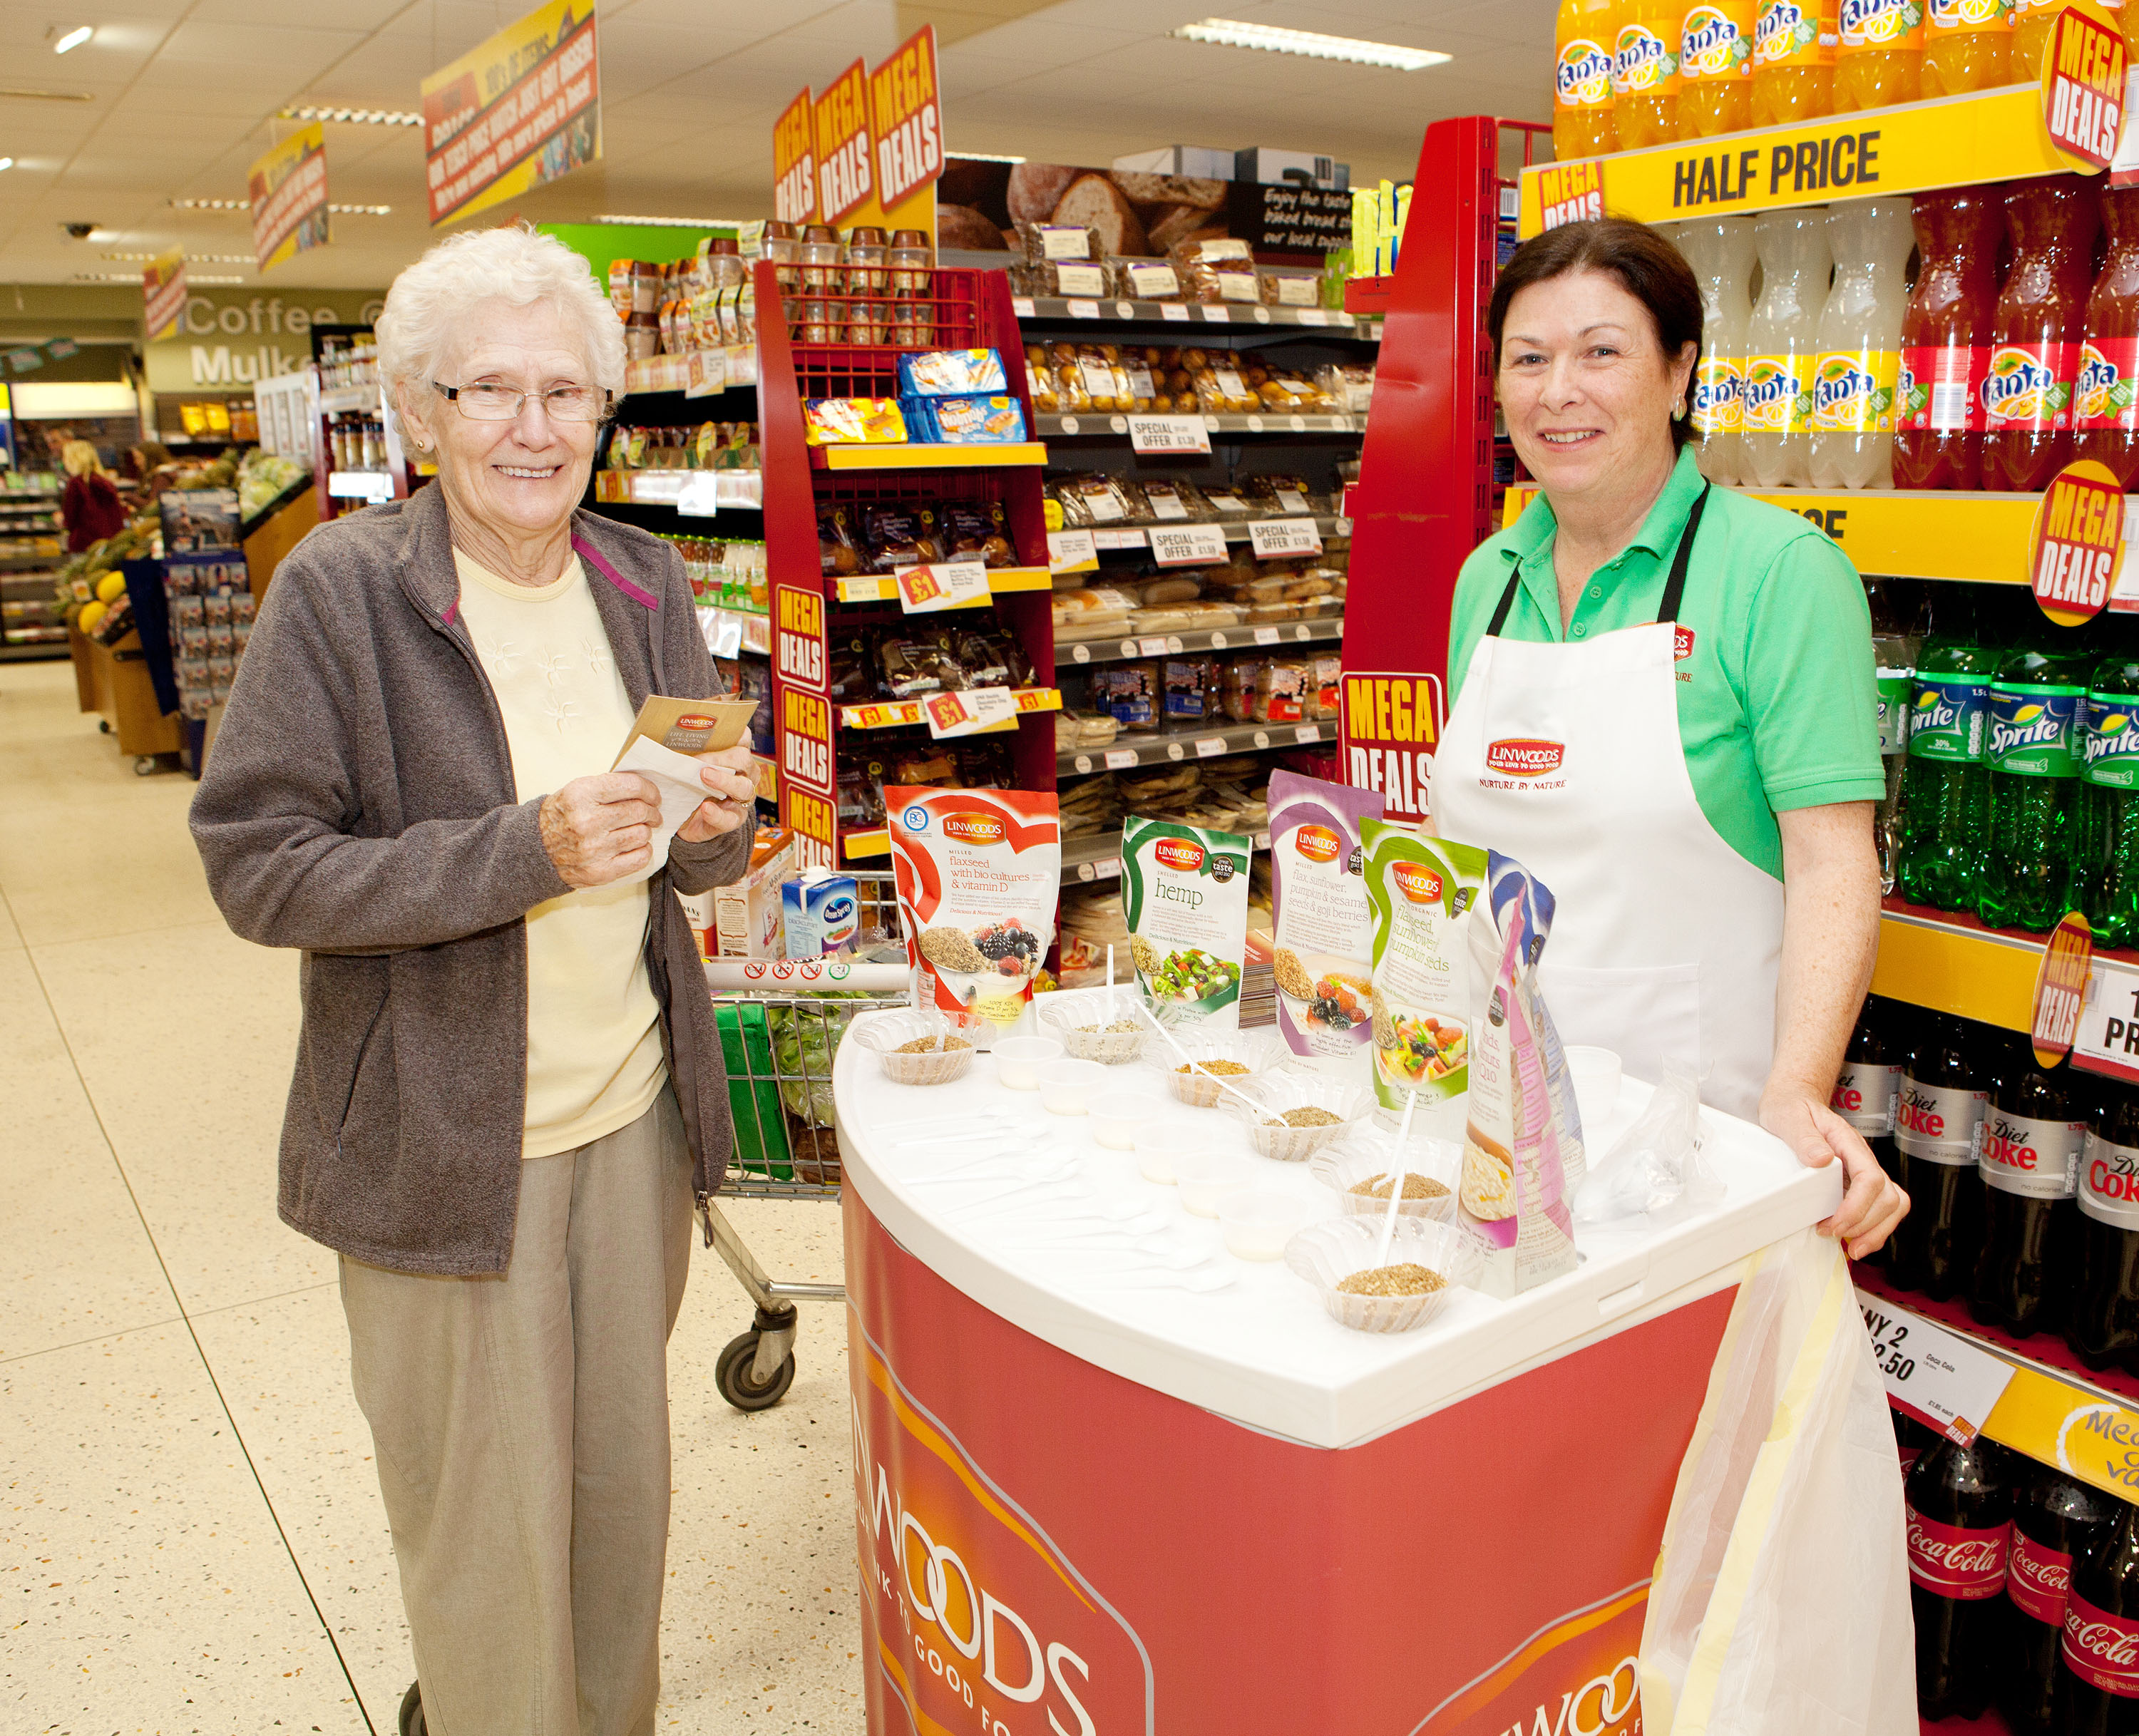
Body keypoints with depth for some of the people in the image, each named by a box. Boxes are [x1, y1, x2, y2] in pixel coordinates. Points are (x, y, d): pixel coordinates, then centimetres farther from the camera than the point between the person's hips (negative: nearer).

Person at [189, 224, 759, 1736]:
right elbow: (258, 868, -13)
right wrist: (526, 851, -24)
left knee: (623, 1479, 19)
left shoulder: (645, 580, 4)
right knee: (487, 1520, 10)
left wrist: (716, 819, -13)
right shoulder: (342, 587, -10)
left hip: (636, 1112, 5)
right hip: (445, 1141, -4)